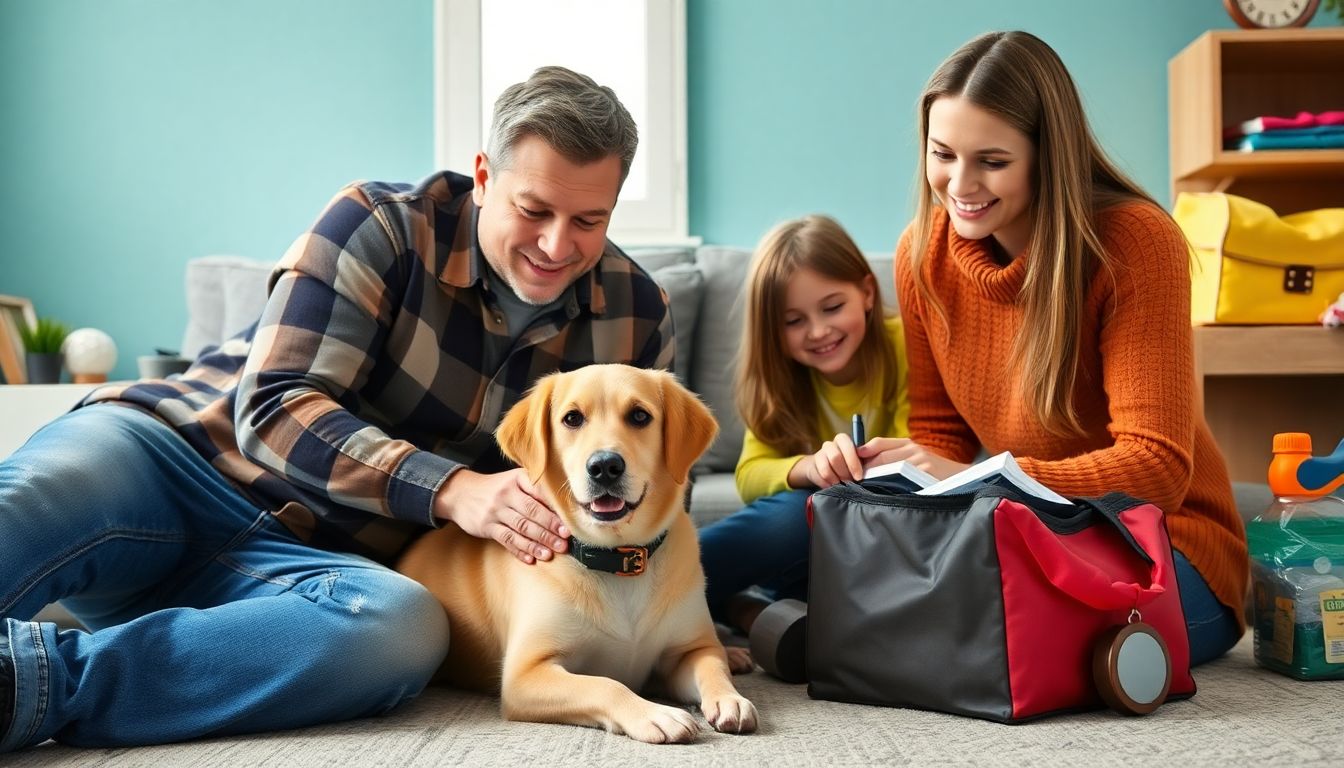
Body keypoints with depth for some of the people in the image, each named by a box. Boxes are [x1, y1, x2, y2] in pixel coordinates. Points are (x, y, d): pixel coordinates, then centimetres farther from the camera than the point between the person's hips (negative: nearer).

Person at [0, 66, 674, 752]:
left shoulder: (635, 316, 3)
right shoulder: (381, 227, -8)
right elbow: (274, 409, -15)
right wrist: (450, 489, -28)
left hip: (303, 558, 2)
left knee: (407, 627, -36)